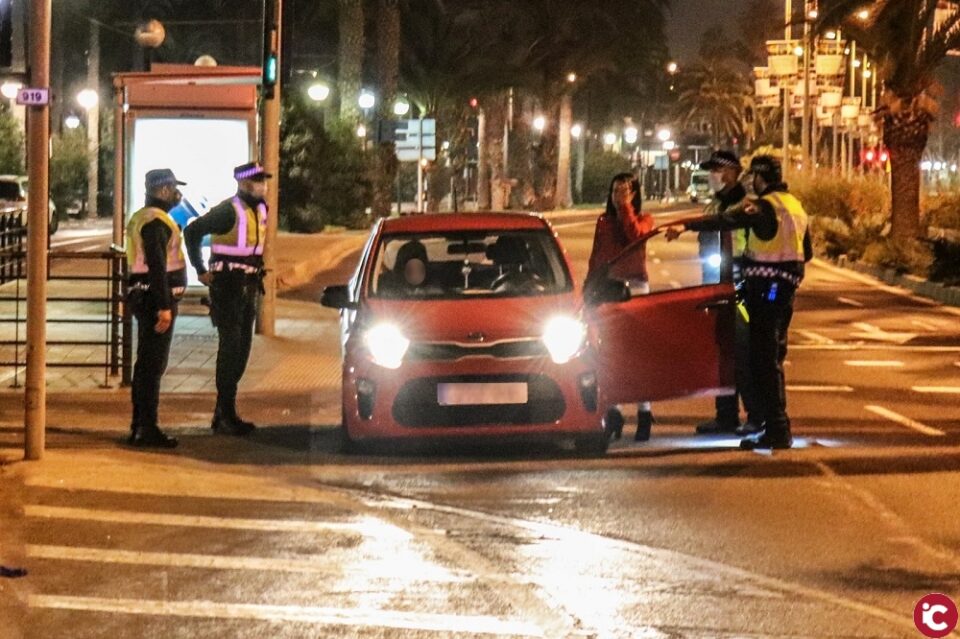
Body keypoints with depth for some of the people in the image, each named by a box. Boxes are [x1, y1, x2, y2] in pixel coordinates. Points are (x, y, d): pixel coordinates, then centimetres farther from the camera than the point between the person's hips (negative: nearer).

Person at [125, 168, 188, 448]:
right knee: (153, 365, -8)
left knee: (146, 364, 14)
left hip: (142, 297, 11)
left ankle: (139, 426, 19)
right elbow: (157, 266, -22)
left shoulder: (140, 218, 17)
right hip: (156, 299, -11)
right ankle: (147, 429, -8)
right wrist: (164, 307, -24)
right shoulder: (156, 221, -16)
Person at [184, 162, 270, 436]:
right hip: (227, 287, -8)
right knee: (230, 347, -9)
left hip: (249, 287, 9)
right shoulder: (228, 211, -16)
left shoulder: (261, 210, 9)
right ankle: (225, 416, -6)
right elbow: (192, 231, -16)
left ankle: (224, 412, 19)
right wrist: (201, 271, -14)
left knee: (242, 349, 11)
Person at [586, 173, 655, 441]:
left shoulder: (643, 219, 5)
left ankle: (644, 412, -4)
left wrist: (626, 208, -11)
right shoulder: (603, 221, 14)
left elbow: (636, 235, -18)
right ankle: (612, 411, 7)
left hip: (634, 286, -3)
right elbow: (595, 258, 16)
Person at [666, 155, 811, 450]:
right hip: (786, 287, 9)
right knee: (773, 356, 17)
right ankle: (777, 427, 23)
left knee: (764, 359, -6)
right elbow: (807, 252, 23)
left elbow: (726, 221, -30)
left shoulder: (765, 207, -15)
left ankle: (776, 429, -8)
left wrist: (686, 226, -37)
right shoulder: (795, 206, 14)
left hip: (765, 288, -9)